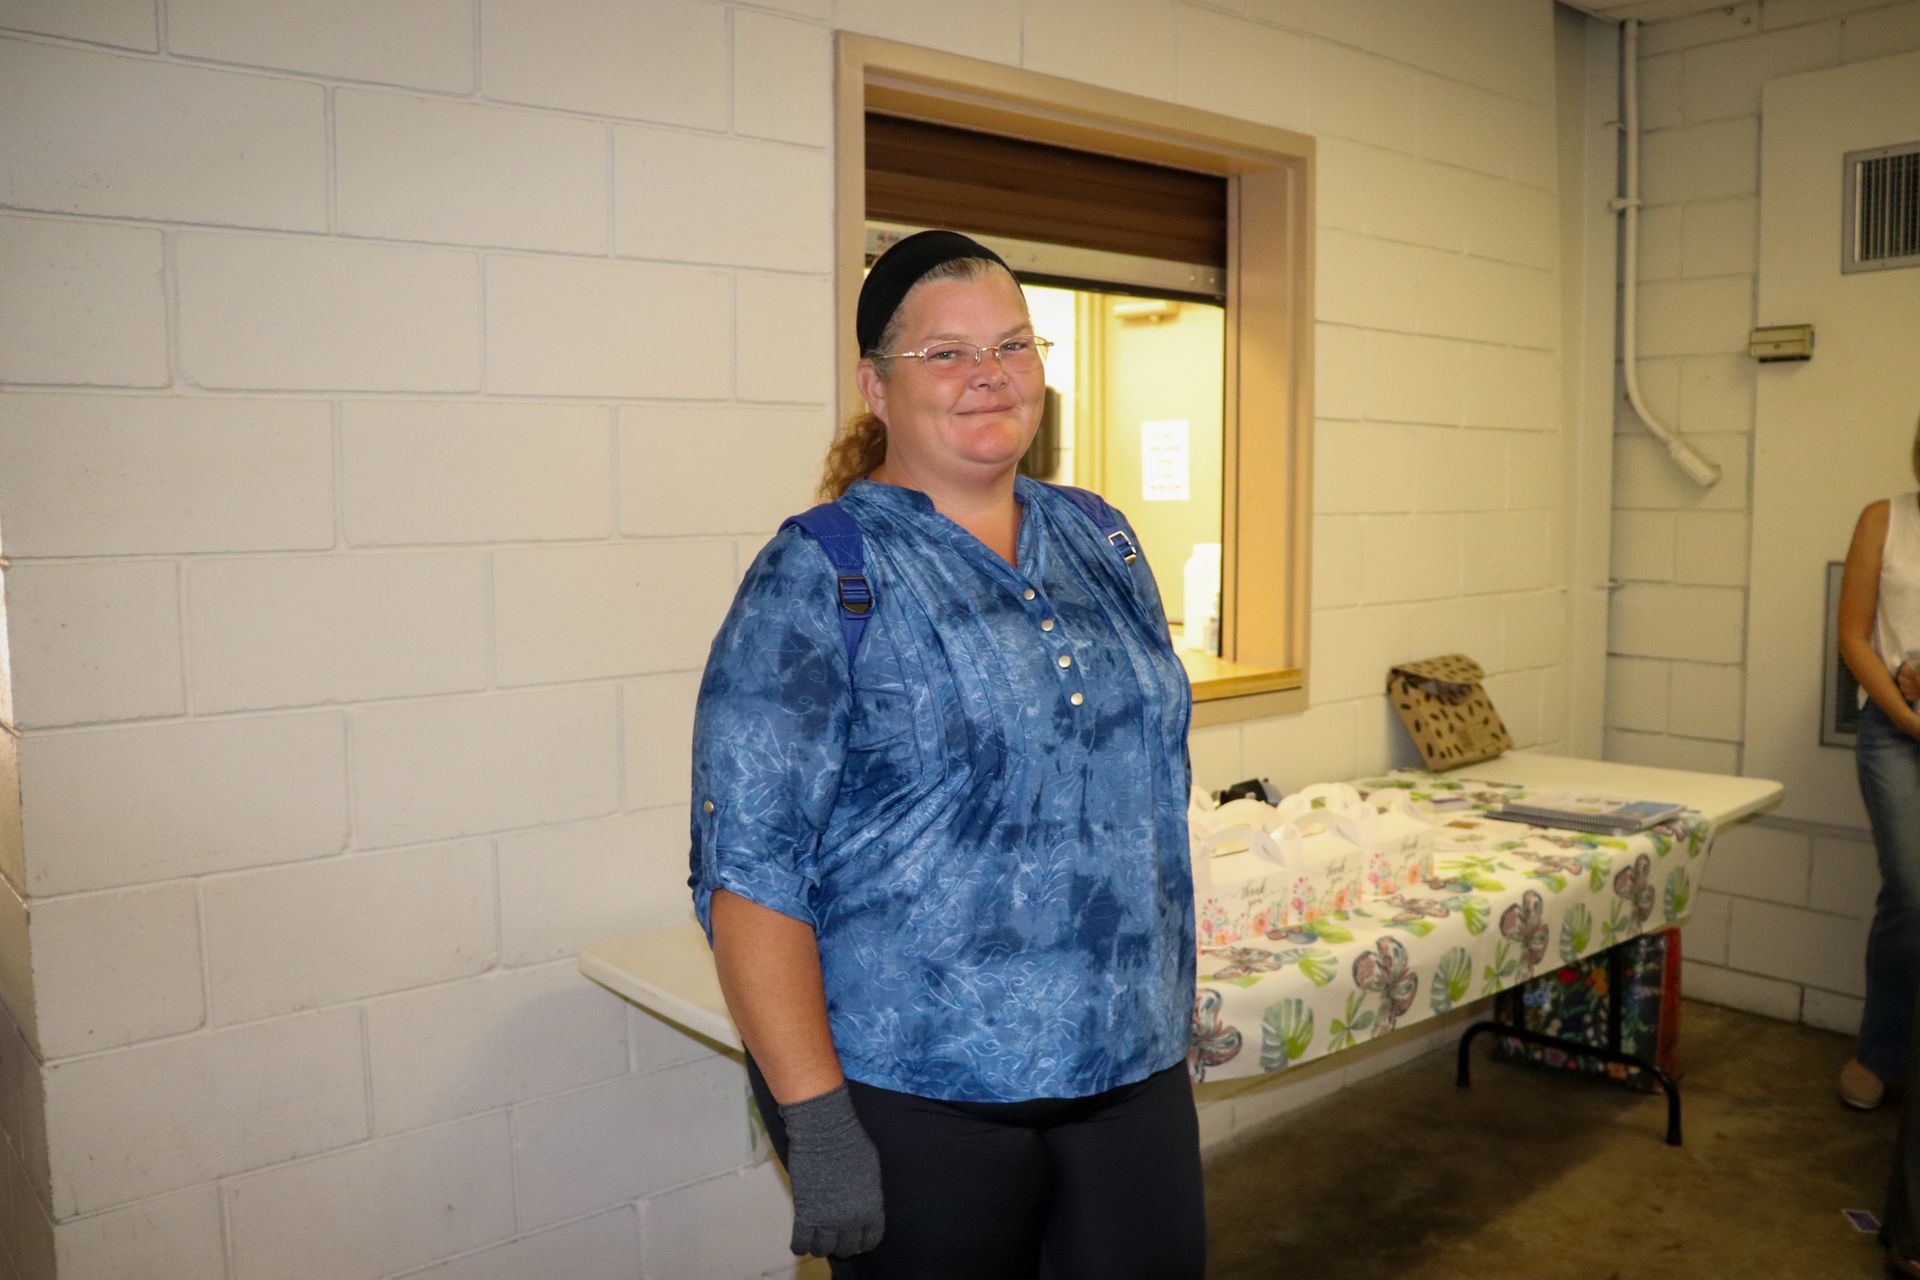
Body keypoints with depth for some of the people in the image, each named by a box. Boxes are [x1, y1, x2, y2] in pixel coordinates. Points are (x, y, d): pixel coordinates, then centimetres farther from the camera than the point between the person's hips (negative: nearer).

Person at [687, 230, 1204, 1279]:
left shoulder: (1099, 544, 7)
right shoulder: (817, 578, -11)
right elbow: (748, 874, -15)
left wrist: (1174, 1017, 14)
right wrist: (816, 1123, -18)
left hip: (1135, 1072, 5)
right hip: (919, 1097, -5)